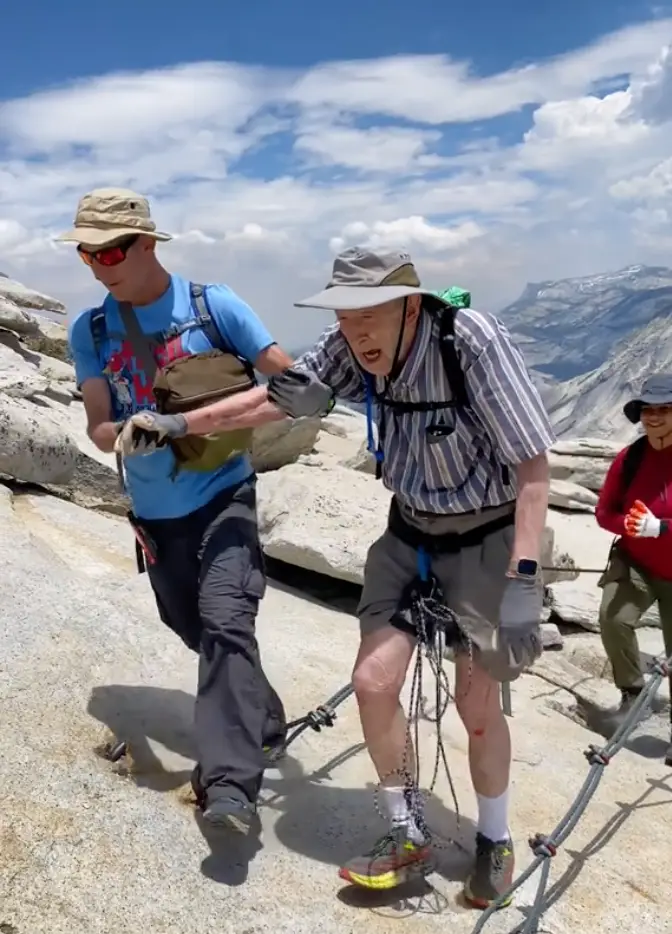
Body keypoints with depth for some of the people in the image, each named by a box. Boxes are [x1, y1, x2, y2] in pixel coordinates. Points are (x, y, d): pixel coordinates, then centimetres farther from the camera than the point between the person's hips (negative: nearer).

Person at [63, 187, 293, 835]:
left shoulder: (214, 305, -9)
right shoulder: (88, 331, -1)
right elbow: (98, 429, -6)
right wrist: (128, 431, -29)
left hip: (223, 496, -4)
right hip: (153, 511, 4)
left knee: (224, 621, -21)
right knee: (194, 629, 17)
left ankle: (230, 782, -16)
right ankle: (260, 721, 41)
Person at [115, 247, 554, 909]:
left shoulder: (473, 341, -28)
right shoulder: (350, 350, -15)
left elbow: (532, 462, -26)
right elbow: (278, 397, -1)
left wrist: (523, 582, -30)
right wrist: (178, 424, -2)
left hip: (485, 537, -4)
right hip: (410, 532, 4)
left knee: (476, 706, 3)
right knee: (373, 682, -3)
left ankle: (494, 839, 32)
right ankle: (408, 832, 22)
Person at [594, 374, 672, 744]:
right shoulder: (630, 457, -9)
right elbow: (604, 511, -3)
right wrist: (627, 524, -22)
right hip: (634, 563, 2)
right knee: (613, 619, -21)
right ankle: (632, 693, 3)